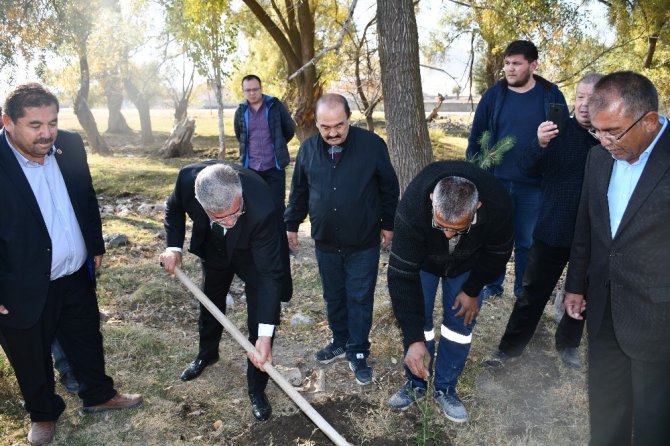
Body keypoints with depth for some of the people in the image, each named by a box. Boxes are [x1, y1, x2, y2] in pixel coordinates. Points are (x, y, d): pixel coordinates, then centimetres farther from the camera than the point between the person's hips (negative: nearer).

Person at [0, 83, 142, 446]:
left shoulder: (70, 145, -5)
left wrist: (96, 245, 13)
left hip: (76, 276, 5)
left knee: (87, 341, 23)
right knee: (32, 360, 18)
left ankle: (98, 395, 47)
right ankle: (43, 413, 44)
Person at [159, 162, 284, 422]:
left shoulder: (261, 207, -45)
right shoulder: (189, 178, -36)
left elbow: (270, 273, -38)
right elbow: (174, 209, -9)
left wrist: (265, 335, -38)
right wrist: (174, 246, -24)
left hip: (254, 256, -3)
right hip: (213, 251, 4)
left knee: (261, 321, -4)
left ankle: (257, 389, 18)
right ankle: (207, 353, 53)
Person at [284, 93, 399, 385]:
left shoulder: (372, 145, -12)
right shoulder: (308, 149, -3)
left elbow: (389, 188, -1)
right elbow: (298, 191, 9)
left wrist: (388, 224, 3)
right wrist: (291, 225, 13)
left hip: (364, 243, -3)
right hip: (325, 242, 3)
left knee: (360, 299, 6)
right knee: (333, 297, 16)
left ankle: (358, 353, 20)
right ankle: (340, 342, 36)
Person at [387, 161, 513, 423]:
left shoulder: (498, 204, -38)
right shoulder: (412, 209, -43)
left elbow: (498, 252, -15)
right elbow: (402, 275, -37)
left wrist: (473, 290, -9)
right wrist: (414, 339, -37)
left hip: (468, 263, 1)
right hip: (421, 259, -1)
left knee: (461, 321, 0)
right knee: (417, 318, -3)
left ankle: (446, 389, 19)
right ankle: (416, 383, 20)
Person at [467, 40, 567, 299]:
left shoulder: (552, 95, -1)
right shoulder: (494, 95, 2)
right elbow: (476, 137, 5)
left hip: (533, 186, -1)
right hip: (496, 183, 1)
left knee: (526, 241, 11)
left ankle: (523, 289, 27)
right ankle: (493, 285, 28)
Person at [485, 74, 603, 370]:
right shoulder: (558, 130, -4)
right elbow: (527, 168, -11)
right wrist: (539, 144, -31)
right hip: (552, 230, -1)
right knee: (533, 293, 8)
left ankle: (568, 344, 38)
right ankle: (510, 346, 22)